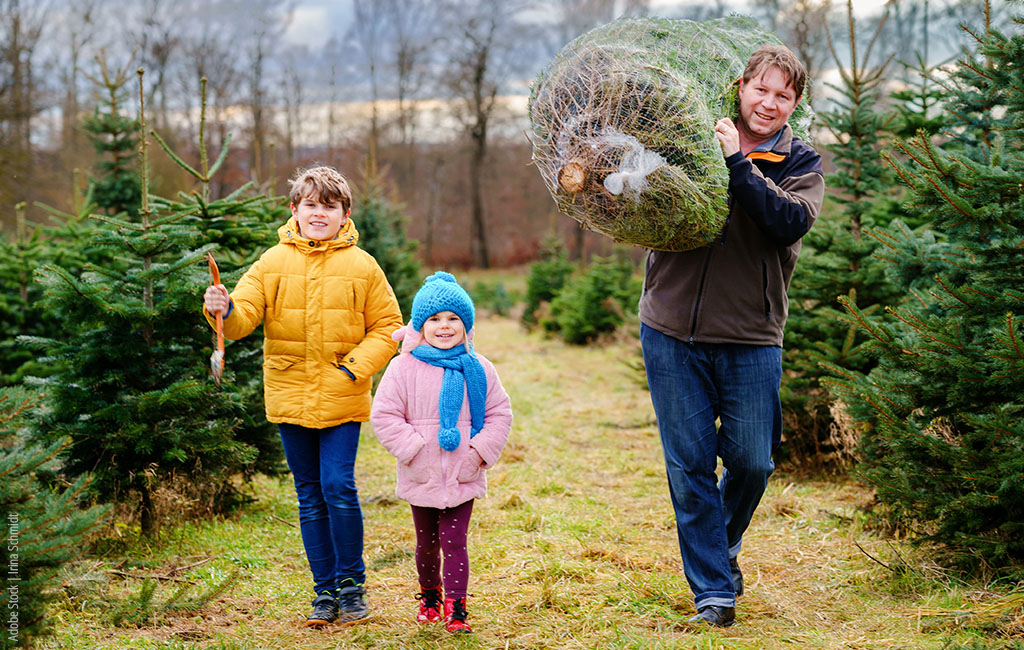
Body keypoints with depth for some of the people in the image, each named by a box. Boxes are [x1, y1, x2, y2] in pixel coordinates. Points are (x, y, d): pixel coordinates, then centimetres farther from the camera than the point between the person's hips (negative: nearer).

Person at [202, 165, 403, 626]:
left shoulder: (361, 266, 0)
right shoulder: (274, 263, 3)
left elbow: (387, 327, 5)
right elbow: (245, 316, -4)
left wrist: (356, 367, -9)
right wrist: (225, 310, -27)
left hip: (341, 399, -2)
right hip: (290, 397, 2)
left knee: (338, 488, -12)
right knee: (310, 497, 9)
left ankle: (352, 583, 8)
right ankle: (325, 592, 19)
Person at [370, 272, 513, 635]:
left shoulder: (478, 369, 1)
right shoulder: (404, 368, -5)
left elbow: (500, 414, 5)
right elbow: (384, 415, -5)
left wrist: (480, 451, -6)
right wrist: (412, 448, -13)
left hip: (463, 478, 0)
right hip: (421, 478, 0)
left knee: (454, 542, -4)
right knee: (427, 543, 15)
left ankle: (456, 608, 3)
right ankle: (430, 593, 38)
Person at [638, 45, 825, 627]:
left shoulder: (801, 162, 3)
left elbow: (790, 220, -16)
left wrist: (737, 163, -21)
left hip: (751, 339, 0)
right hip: (673, 333, 1)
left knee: (752, 461, 1)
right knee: (689, 465, 2)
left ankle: (725, 544, 34)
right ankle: (713, 590, 15)